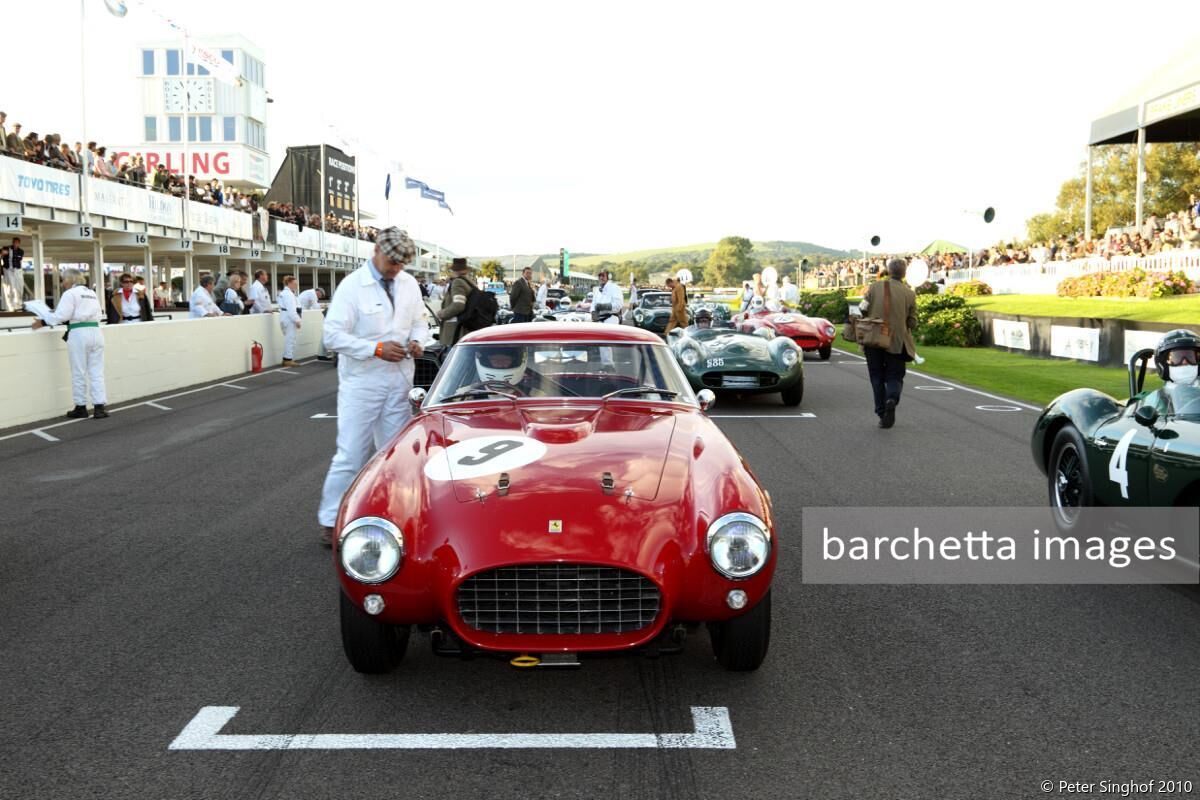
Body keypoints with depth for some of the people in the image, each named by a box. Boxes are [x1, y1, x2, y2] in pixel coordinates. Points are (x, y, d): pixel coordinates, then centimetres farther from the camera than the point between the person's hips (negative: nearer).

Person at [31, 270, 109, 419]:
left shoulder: (70, 293, -4)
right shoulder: (92, 293, 18)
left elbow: (62, 315, -11)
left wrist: (43, 322, -1)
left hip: (79, 334, -6)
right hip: (95, 331, 6)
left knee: (79, 373, 4)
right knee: (97, 372, 3)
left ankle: (81, 407, 11)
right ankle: (99, 407, -2)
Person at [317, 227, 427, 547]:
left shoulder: (409, 284, 5)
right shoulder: (351, 286, -11)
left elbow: (419, 320, 16)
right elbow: (333, 335, -14)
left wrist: (417, 340, -7)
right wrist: (376, 348, -22)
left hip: (399, 380, 5)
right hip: (361, 382, -5)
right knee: (351, 454, -4)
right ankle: (331, 520, 9)